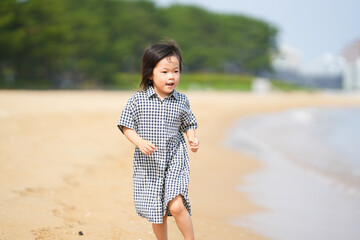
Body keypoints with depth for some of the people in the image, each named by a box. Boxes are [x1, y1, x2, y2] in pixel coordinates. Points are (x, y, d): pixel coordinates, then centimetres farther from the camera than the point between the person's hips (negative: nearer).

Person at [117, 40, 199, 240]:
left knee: (176, 205, -18)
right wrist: (139, 141, -18)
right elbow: (126, 126, -1)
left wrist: (192, 138, -8)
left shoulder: (182, 101, -1)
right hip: (148, 164, 1)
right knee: (157, 213, 10)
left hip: (175, 161, -1)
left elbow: (188, 124, 12)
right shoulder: (137, 100, -6)